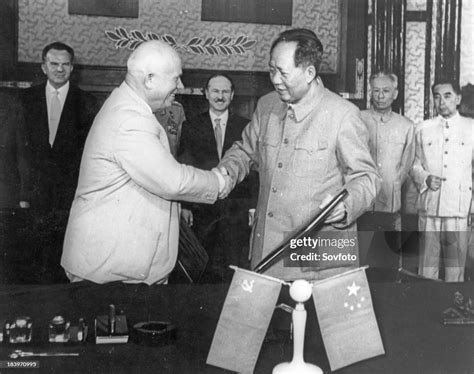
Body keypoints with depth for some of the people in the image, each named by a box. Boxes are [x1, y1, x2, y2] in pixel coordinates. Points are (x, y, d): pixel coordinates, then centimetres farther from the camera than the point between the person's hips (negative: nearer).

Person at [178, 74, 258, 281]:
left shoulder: (245, 127, 4)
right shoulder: (191, 127, 5)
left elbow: (253, 168, 5)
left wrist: (254, 206, 0)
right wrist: (184, 205, -2)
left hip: (236, 210, 0)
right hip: (202, 208, 1)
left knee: (235, 267, 0)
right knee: (204, 269, 7)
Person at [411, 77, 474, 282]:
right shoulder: (423, 129, 10)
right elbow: (415, 165, 14)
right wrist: (426, 179, -7)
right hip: (429, 208, 1)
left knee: (455, 269, 1)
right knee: (427, 268, 2)